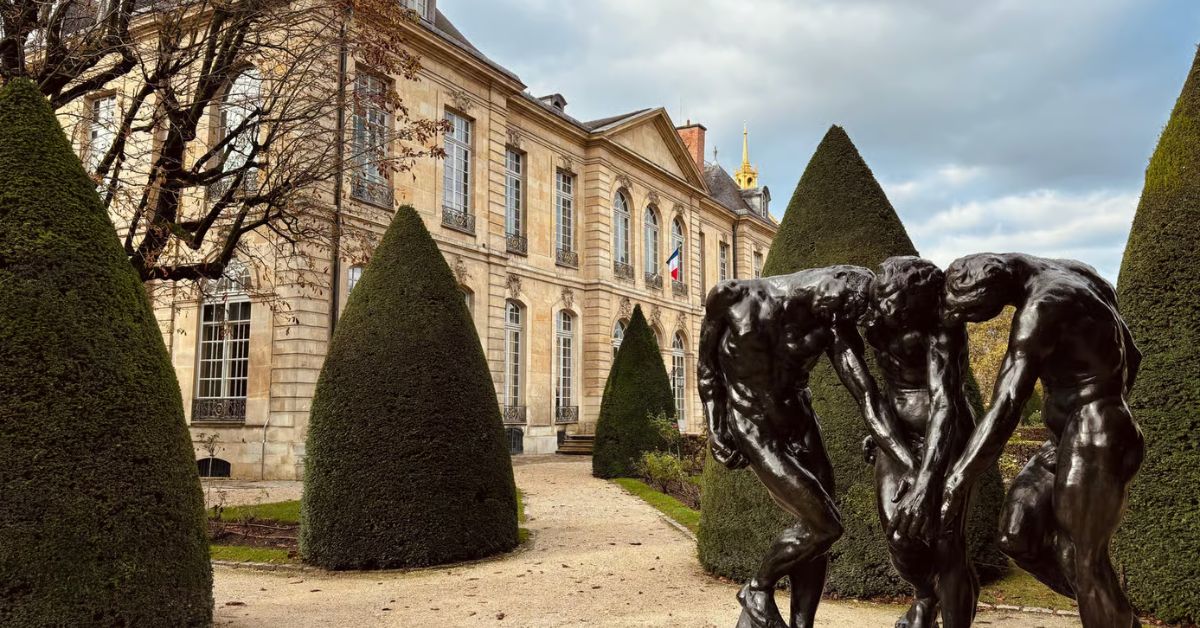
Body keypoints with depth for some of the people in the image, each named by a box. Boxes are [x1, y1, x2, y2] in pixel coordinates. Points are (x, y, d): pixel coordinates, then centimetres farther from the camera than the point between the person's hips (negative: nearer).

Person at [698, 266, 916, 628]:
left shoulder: (834, 324, -12)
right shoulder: (733, 299, -19)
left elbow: (869, 399, -17)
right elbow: (707, 363, -3)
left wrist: (913, 468, -25)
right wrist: (715, 427, -7)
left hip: (798, 420, 5)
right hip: (752, 426, -5)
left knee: (818, 530, 4)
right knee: (824, 526, -13)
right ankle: (758, 590, 12)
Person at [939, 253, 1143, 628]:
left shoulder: (1042, 307, -21)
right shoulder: (1078, 276, 8)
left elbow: (1005, 408, -27)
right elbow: (1130, 356, 20)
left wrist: (956, 483, -27)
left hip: (1093, 446, -9)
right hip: (1070, 441, 9)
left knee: (1083, 562, 3)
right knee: (1017, 537, 5)